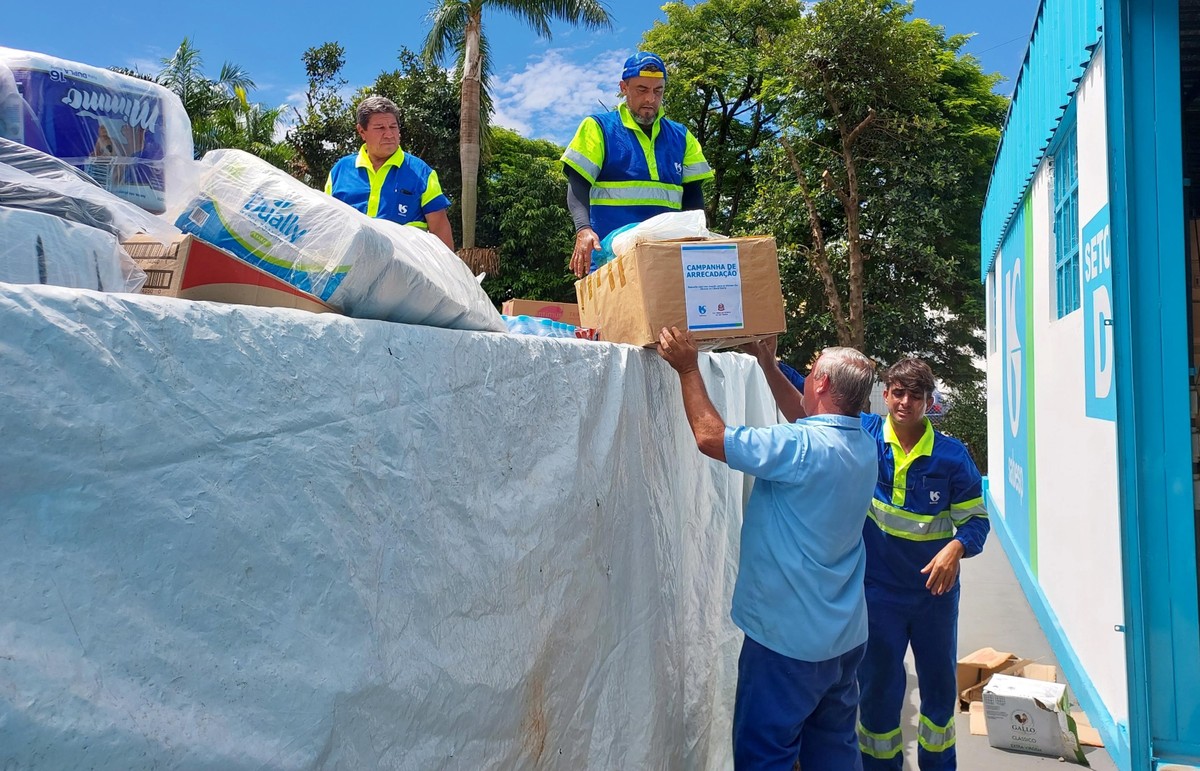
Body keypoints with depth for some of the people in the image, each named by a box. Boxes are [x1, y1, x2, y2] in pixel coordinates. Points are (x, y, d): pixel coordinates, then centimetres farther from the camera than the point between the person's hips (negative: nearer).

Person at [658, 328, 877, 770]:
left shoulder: (803, 448, -25)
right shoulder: (861, 445, 2)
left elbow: (710, 436, -23)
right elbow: (806, 418, 21)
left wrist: (688, 368, -13)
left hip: (789, 639, -8)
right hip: (845, 637, 9)